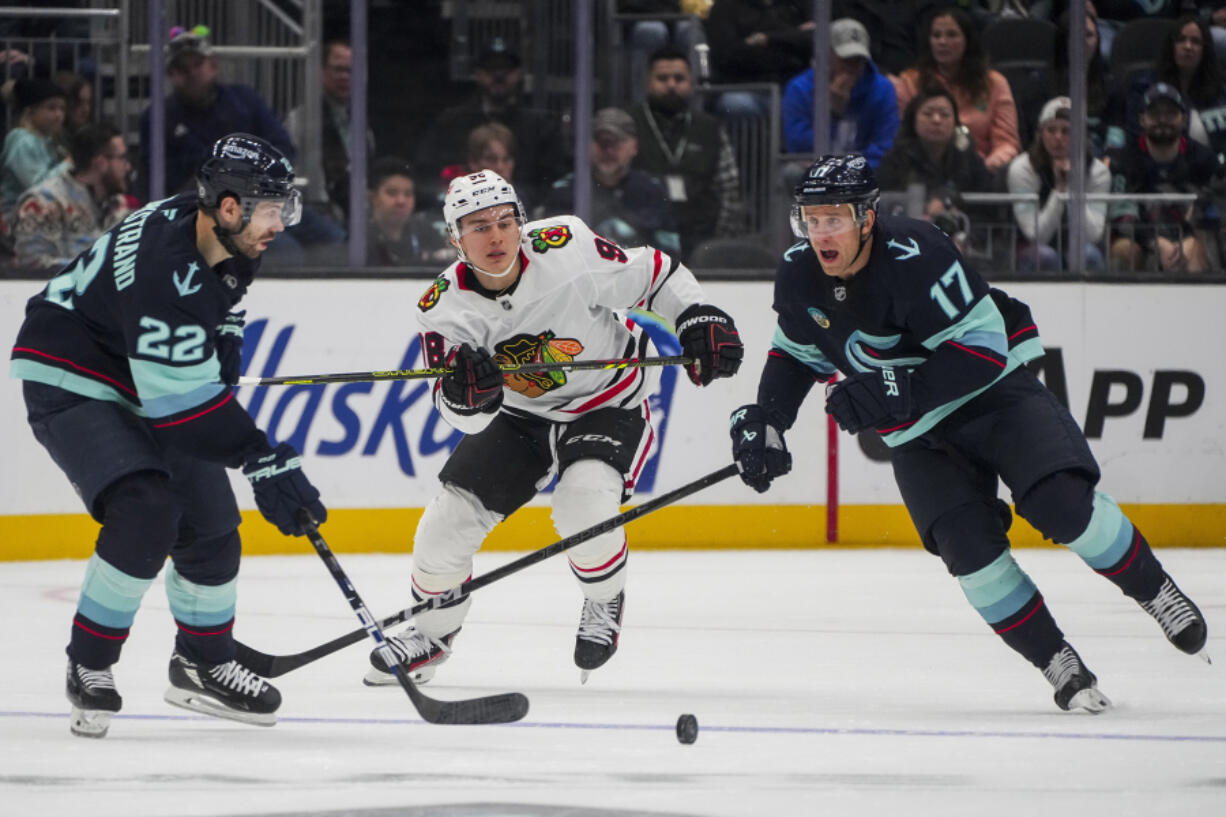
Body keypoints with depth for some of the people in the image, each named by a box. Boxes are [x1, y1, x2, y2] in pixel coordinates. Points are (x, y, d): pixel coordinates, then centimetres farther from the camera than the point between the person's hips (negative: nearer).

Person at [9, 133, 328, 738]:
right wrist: (265, 461, -31)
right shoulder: (165, 269, -34)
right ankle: (89, 667, -12)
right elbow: (185, 405, -34)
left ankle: (202, 665, 30)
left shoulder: (222, 240, -6)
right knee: (146, 512, -27)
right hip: (72, 383, -9)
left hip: (144, 385, 9)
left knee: (209, 525, 9)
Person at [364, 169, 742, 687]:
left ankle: (605, 603, 2)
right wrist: (463, 395, -44)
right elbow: (467, 418, -21)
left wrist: (698, 319, -23)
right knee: (449, 519, -4)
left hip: (608, 404, -4)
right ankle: (431, 633, 24)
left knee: (583, 507, -29)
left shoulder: (566, 250, -26)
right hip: (520, 414, 4)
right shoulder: (444, 308, -18)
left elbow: (653, 274, -12)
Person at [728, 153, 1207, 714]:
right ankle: (1057, 663, -4)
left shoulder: (913, 257, -28)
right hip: (919, 434, 5)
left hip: (994, 388, -5)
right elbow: (796, 353, 13)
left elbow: (984, 347, -30)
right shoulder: (798, 277, -7)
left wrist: (893, 393, -35)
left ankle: (1154, 589, 0)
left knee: (1061, 503, -24)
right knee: (967, 544, -16)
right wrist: (764, 419, -3)